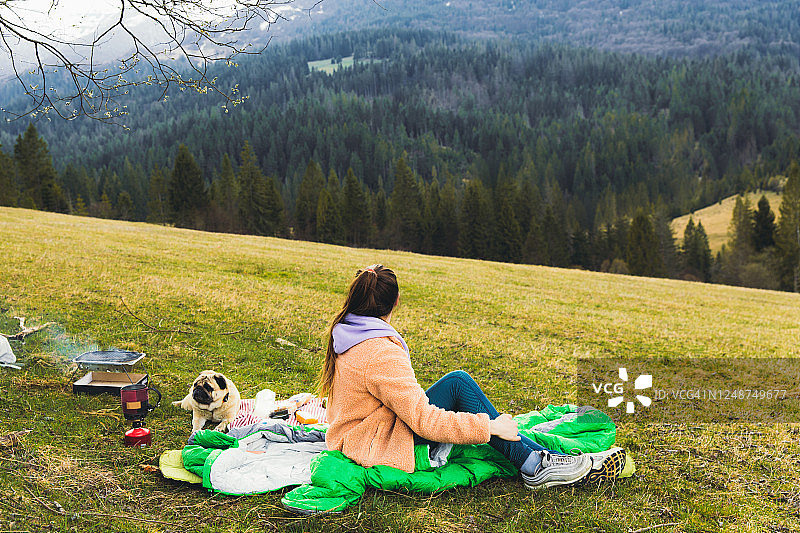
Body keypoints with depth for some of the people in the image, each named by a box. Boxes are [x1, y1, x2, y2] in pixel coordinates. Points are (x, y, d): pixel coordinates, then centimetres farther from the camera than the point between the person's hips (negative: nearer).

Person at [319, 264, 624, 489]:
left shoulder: (344, 330, 3)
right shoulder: (382, 355, -26)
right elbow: (424, 421, -27)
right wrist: (490, 426, -20)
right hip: (376, 450, -9)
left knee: (458, 382, 0)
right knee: (458, 384, -15)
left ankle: (534, 461, -1)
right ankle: (535, 464, -9)